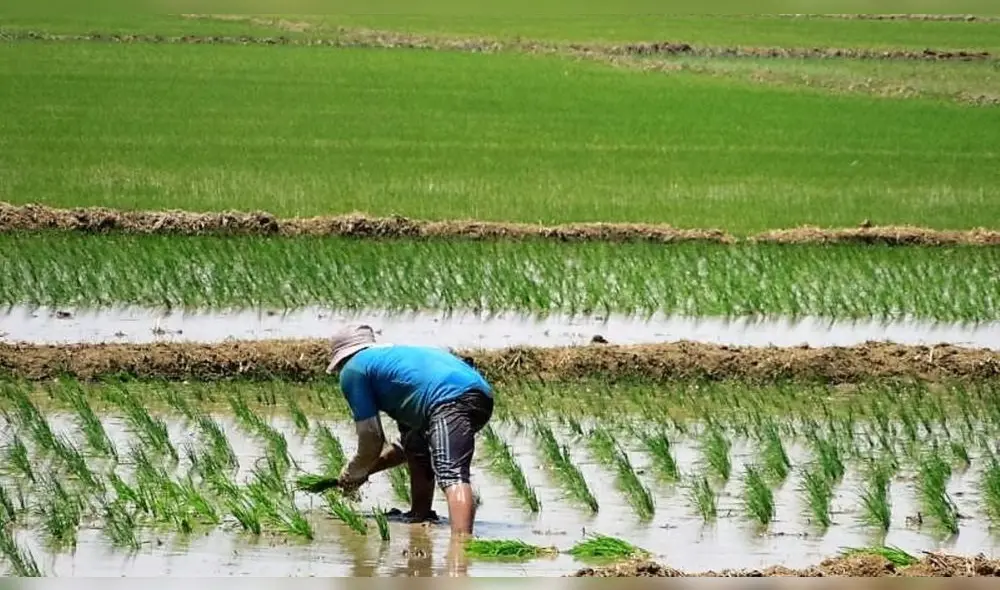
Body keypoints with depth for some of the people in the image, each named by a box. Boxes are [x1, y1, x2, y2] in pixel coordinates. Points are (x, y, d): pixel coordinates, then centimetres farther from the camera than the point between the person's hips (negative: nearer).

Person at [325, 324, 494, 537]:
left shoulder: (353, 370, 14)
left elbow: (372, 441, 10)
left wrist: (354, 472, 29)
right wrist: (364, 469, 43)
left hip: (450, 400, -9)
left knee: (451, 475, -26)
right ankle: (420, 516, 35)